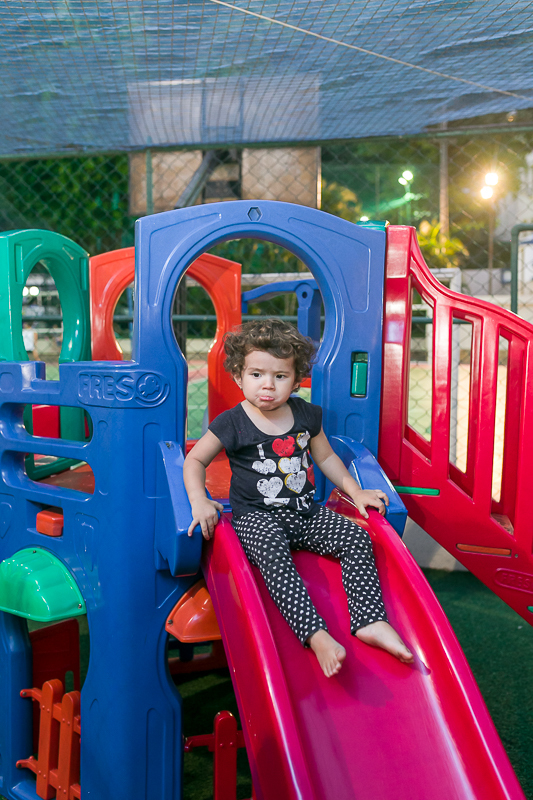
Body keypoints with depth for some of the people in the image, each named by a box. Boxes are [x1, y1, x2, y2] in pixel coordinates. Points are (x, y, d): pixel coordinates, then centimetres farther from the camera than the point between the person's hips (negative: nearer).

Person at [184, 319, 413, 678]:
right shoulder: (232, 424, -7)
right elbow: (194, 461, 2)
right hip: (256, 517, -5)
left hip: (306, 513, 5)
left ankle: (370, 621, -18)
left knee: (357, 537, -16)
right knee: (273, 553, -36)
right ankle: (316, 635, -44)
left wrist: (356, 491, 14)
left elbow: (325, 456, 21)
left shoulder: (307, 415, 6)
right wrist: (199, 501, -16)